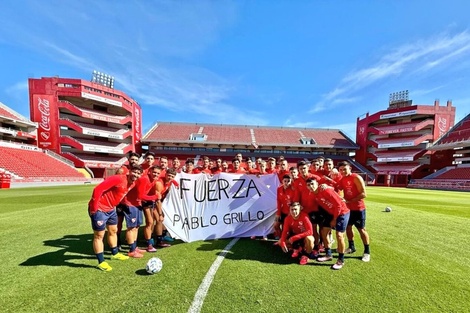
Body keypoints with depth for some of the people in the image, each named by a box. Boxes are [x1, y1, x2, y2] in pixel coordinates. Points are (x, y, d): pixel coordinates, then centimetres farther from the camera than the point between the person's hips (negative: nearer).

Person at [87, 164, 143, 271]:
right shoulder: (118, 179, -27)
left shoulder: (133, 184, -1)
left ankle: (115, 254, 40)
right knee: (99, 235, 4)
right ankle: (101, 262, 17)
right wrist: (93, 208, -23)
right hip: (99, 209, -9)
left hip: (111, 209, 9)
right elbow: (98, 190, -28)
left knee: (113, 231, 20)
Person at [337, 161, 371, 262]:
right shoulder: (342, 180, 4)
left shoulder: (356, 178, -17)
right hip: (348, 207, 7)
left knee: (361, 229, 3)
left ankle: (367, 252, 19)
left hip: (358, 208, -6)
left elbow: (363, 194, -20)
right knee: (348, 227, 14)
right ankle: (351, 247, 32)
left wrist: (350, 201, -21)